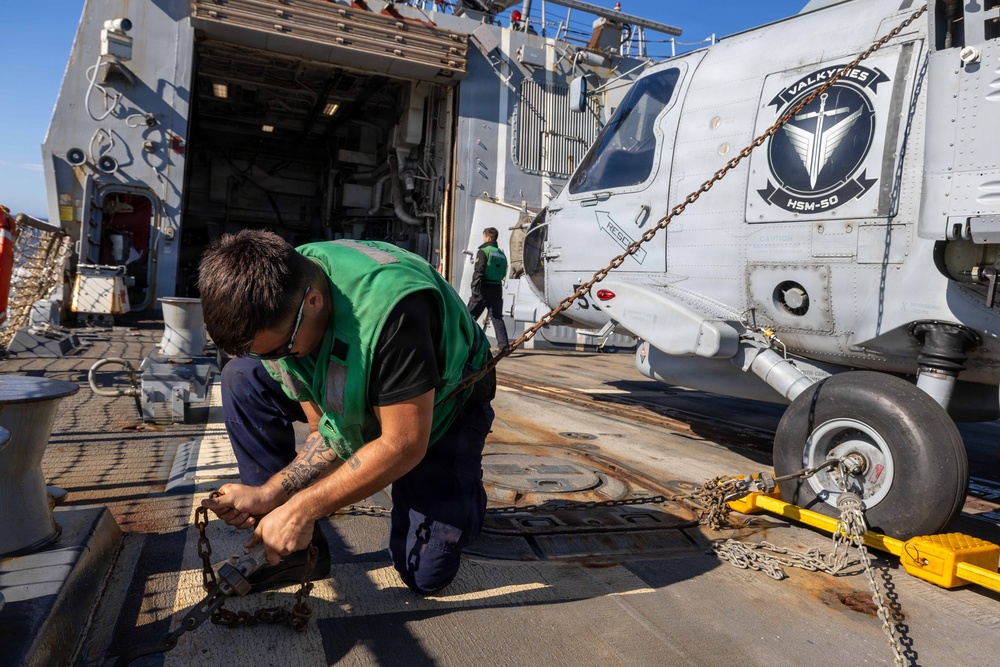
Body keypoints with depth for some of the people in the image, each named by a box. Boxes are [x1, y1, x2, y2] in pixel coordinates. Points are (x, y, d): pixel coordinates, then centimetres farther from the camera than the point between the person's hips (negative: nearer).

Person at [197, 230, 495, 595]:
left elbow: (405, 444, -33)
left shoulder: (390, 306, -42)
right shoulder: (274, 303, -20)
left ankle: (462, 488, 22)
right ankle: (297, 551, -4)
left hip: (440, 408, -5)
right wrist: (267, 494, -25)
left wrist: (303, 508, -30)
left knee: (424, 574, -10)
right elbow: (325, 434, -13)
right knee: (243, 378, -13)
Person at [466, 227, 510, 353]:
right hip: (497, 289, 6)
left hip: (484, 289, -6)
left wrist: (475, 289, -15)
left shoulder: (483, 251, -8)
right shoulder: (501, 254, 13)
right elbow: (503, 273, 16)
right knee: (497, 317, 7)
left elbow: (478, 272, -14)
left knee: (470, 316, 2)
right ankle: (504, 345, 1)